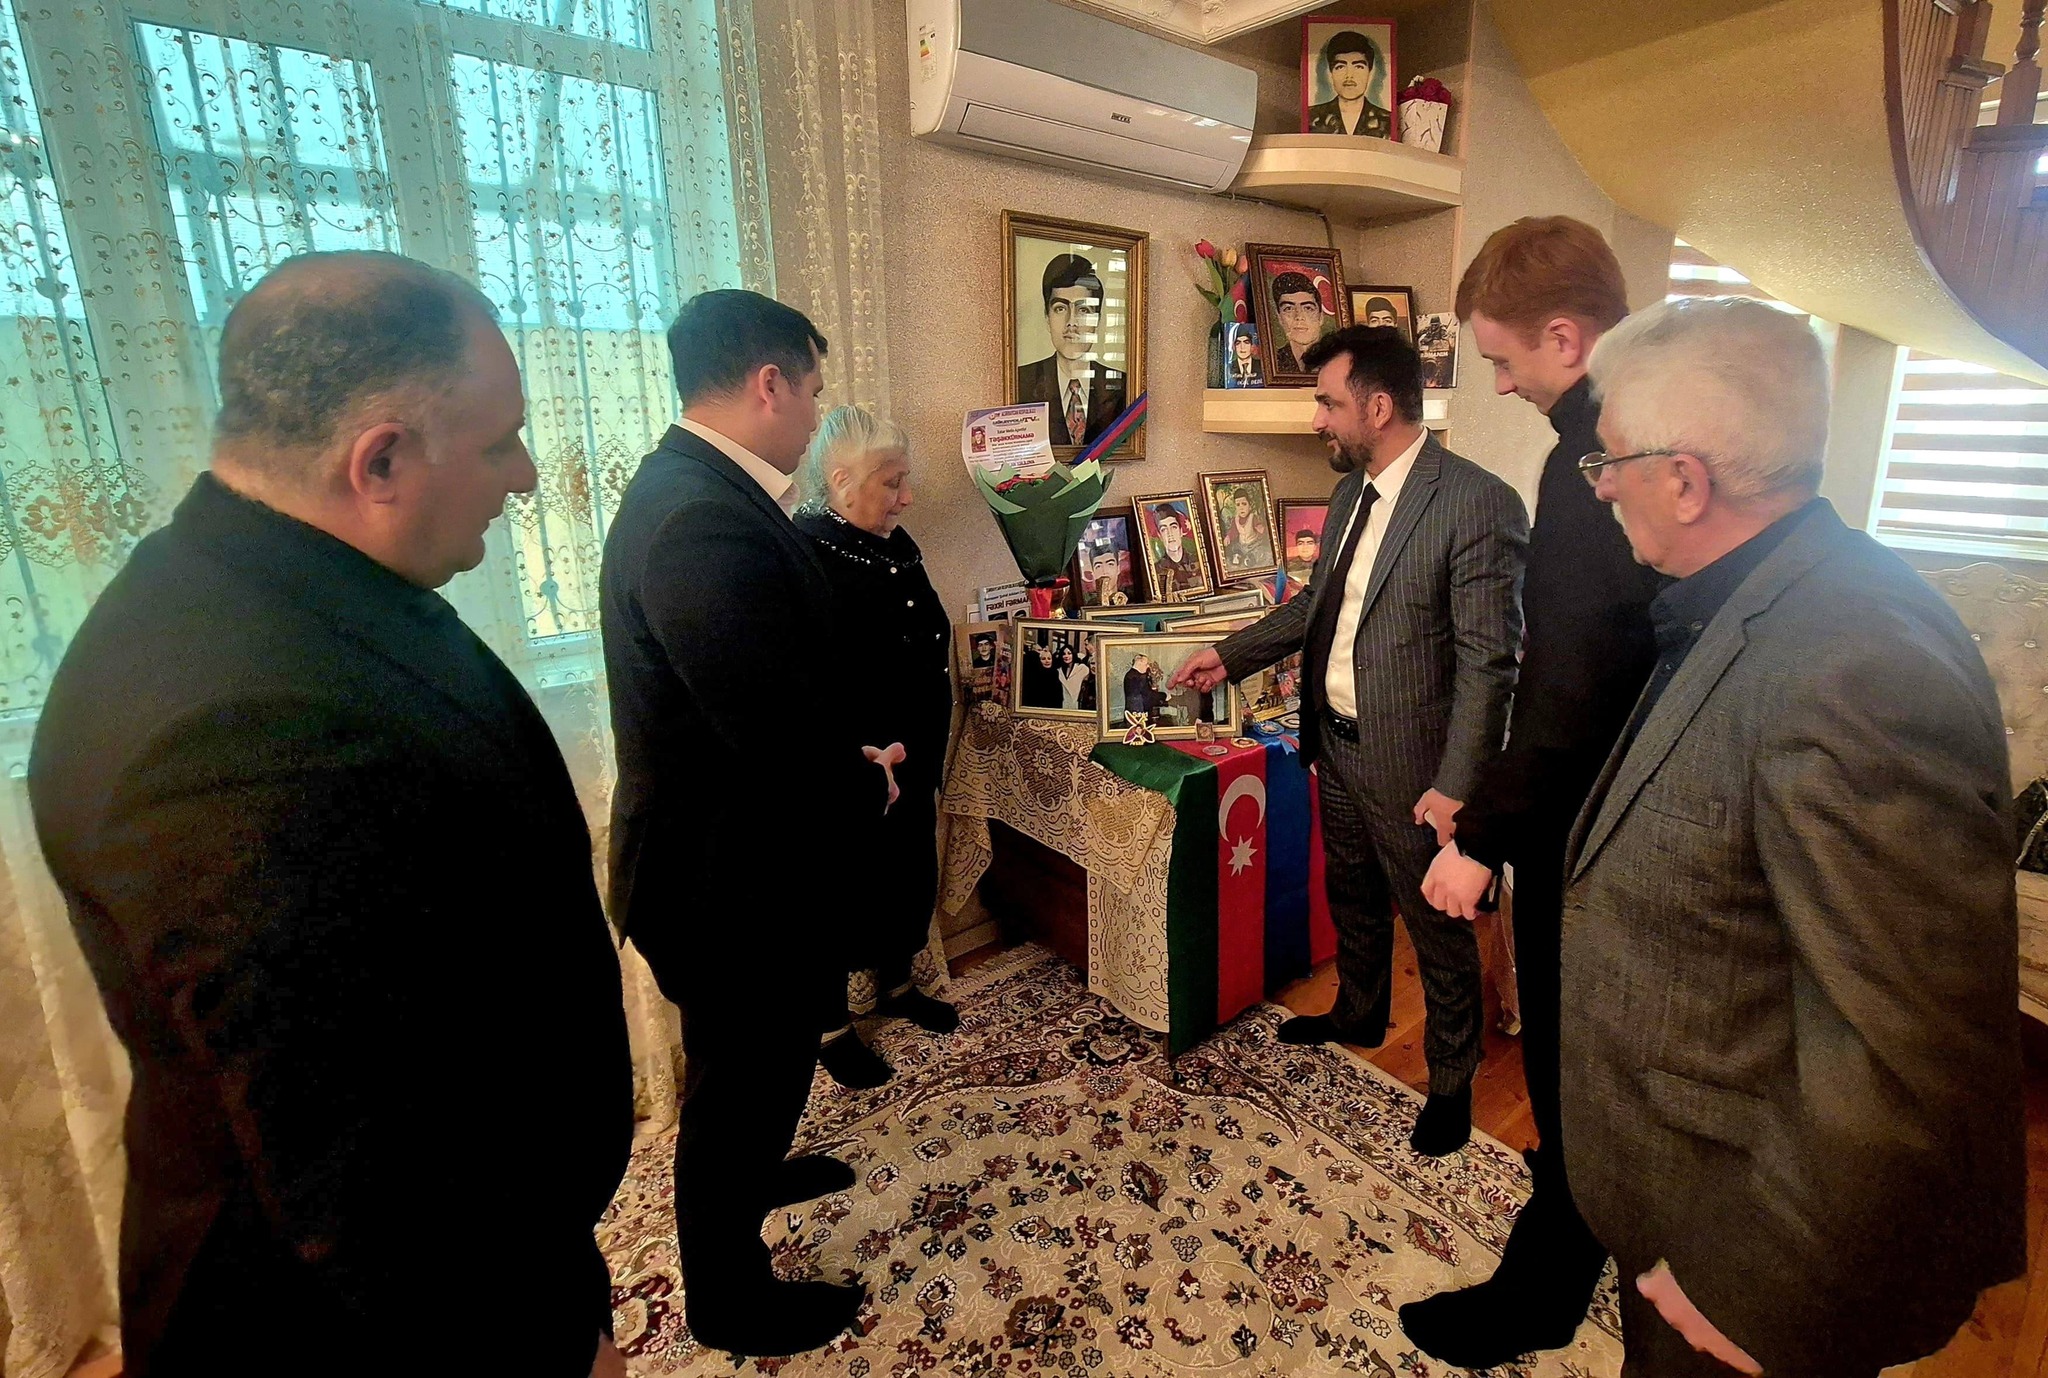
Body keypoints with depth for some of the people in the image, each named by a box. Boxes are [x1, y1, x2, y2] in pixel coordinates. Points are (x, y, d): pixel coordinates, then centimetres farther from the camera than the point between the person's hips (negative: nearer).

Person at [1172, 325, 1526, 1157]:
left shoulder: (1478, 503, -20)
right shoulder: (1352, 491, 5)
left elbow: (1487, 661, -21)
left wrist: (1455, 786, -22)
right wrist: (1232, 654, 14)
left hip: (1409, 762, -7)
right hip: (1336, 743, 8)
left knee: (1437, 927, 12)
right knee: (1351, 899, 26)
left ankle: (1451, 1079, 36)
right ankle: (1359, 1015, 51)